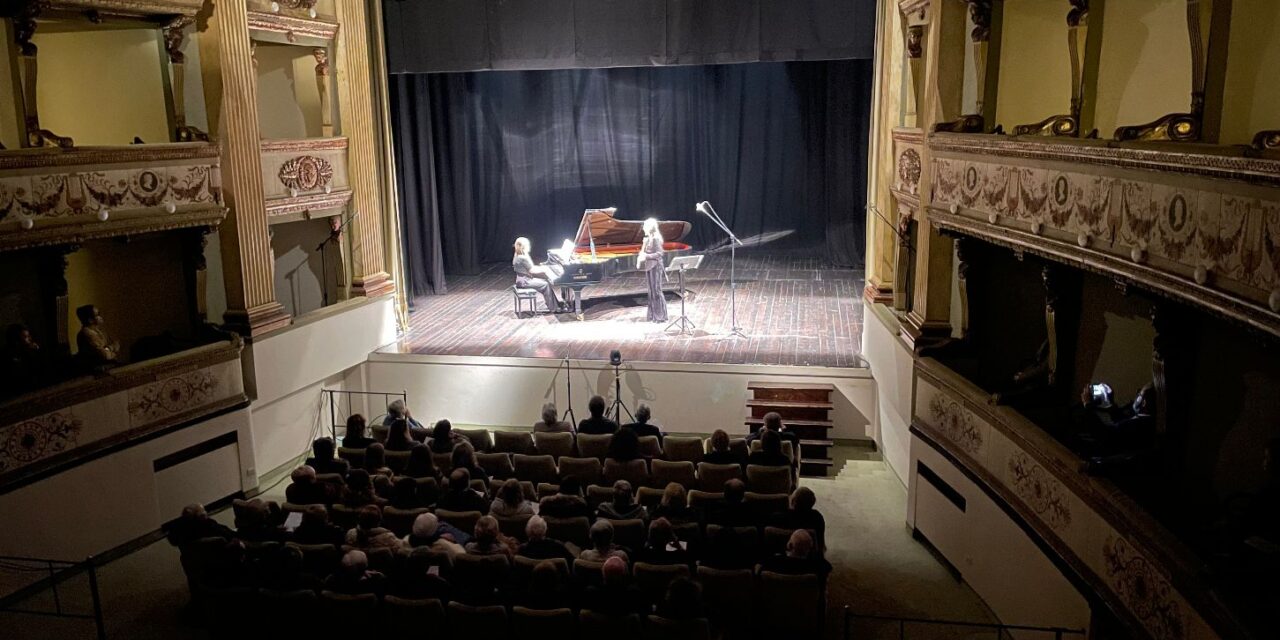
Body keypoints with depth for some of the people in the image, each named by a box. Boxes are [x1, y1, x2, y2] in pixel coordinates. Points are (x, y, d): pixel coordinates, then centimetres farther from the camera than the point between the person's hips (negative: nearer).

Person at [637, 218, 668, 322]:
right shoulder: (648, 239, 11)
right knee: (652, 290, 12)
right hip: (650, 267, 9)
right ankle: (655, 316, 19)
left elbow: (659, 254, -21)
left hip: (655, 267, -9)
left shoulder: (655, 239, -15)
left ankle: (661, 316, 2)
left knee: (656, 290, -5)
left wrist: (646, 256, -25)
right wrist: (641, 256, 0)